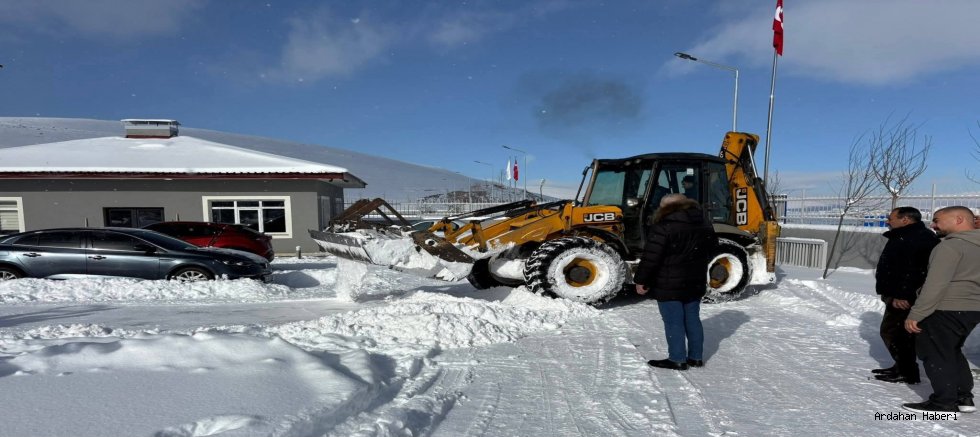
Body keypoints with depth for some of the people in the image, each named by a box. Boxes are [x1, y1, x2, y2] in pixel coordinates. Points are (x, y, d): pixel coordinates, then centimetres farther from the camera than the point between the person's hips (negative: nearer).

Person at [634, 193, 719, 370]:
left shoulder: (663, 227, -17)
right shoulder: (705, 225, 9)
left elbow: (651, 257, -20)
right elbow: (711, 251, 20)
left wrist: (641, 281, -10)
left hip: (669, 286, -7)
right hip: (695, 284, 7)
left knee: (674, 323, 1)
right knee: (692, 319, 16)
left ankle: (677, 359, 8)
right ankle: (696, 357, 24)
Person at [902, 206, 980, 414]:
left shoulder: (951, 245, -18)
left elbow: (936, 285, -23)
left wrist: (915, 315, -20)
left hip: (947, 310, -9)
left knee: (935, 354, 1)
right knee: (952, 352, 22)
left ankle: (944, 402, 5)